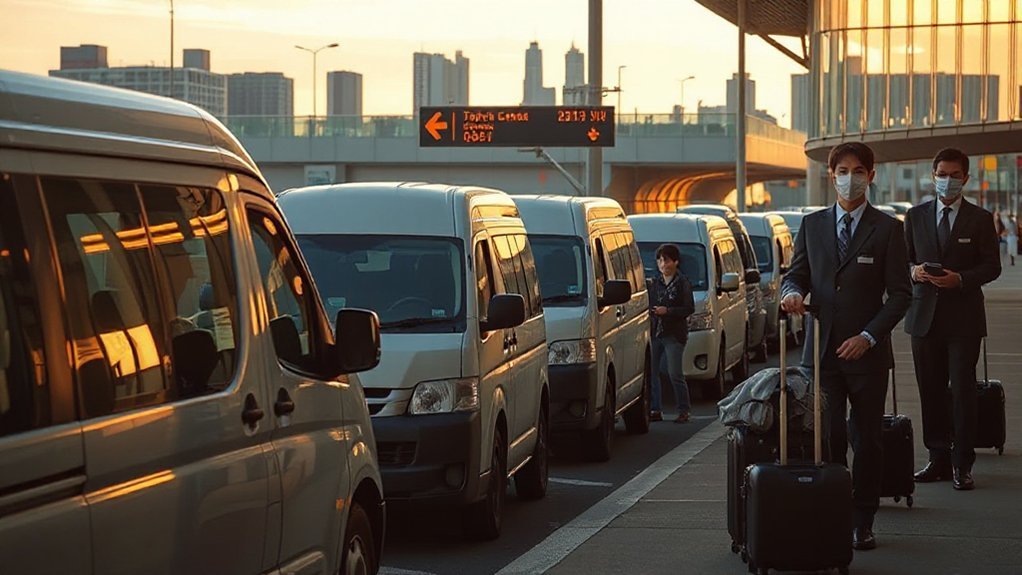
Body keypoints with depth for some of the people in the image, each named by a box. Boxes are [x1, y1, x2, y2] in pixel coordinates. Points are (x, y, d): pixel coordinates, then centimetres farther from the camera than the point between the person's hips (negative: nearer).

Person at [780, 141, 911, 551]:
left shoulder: (886, 229, 1)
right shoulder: (812, 225, 11)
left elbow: (900, 294, -1)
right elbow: (798, 273, 14)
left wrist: (867, 337, -12)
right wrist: (792, 292, -11)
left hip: (867, 351, -2)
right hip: (822, 349, 2)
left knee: (867, 440, 3)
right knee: (827, 438, -4)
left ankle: (862, 522, 12)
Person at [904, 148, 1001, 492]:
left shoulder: (980, 219, 3)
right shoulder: (915, 217, 10)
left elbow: (992, 266, 1)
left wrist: (960, 279, -16)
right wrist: (914, 271, -9)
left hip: (964, 317, -3)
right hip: (925, 316, 3)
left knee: (963, 391, -4)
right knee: (931, 391, 6)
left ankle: (962, 464, 0)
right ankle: (938, 459, 14)